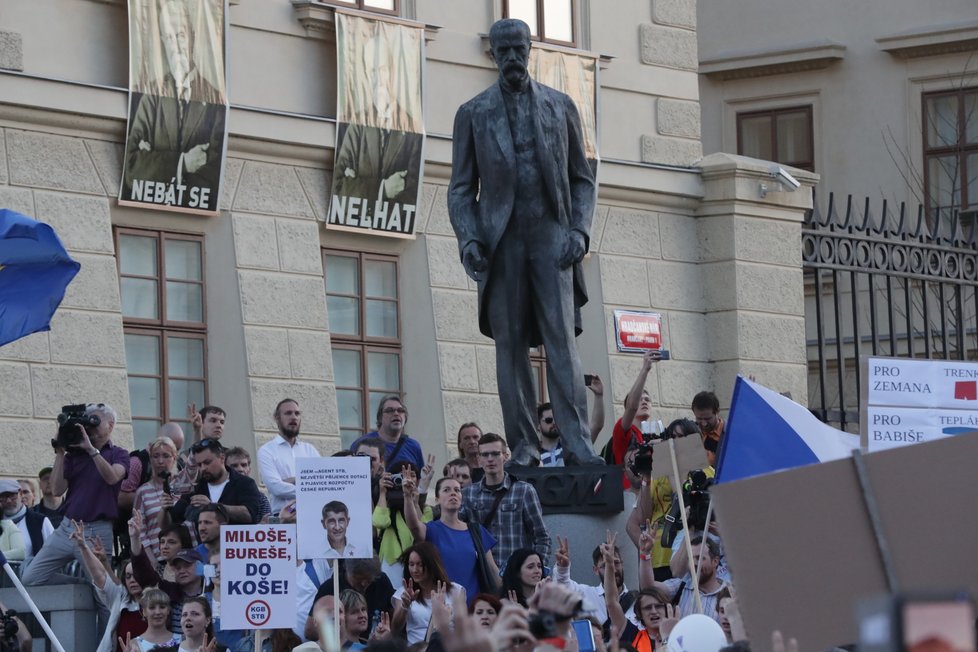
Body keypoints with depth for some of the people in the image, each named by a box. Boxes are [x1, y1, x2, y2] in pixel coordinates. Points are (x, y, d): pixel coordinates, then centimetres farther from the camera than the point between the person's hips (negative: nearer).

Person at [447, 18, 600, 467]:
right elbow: (462, 188, 10)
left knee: (562, 341, -9)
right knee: (510, 346, -2)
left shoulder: (560, 107, 12)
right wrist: (469, 238, -6)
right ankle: (522, 446, 0)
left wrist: (579, 230, -2)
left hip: (551, 236, 0)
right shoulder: (473, 114, 11)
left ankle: (577, 442, -15)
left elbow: (582, 178, 14)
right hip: (502, 240, 0)